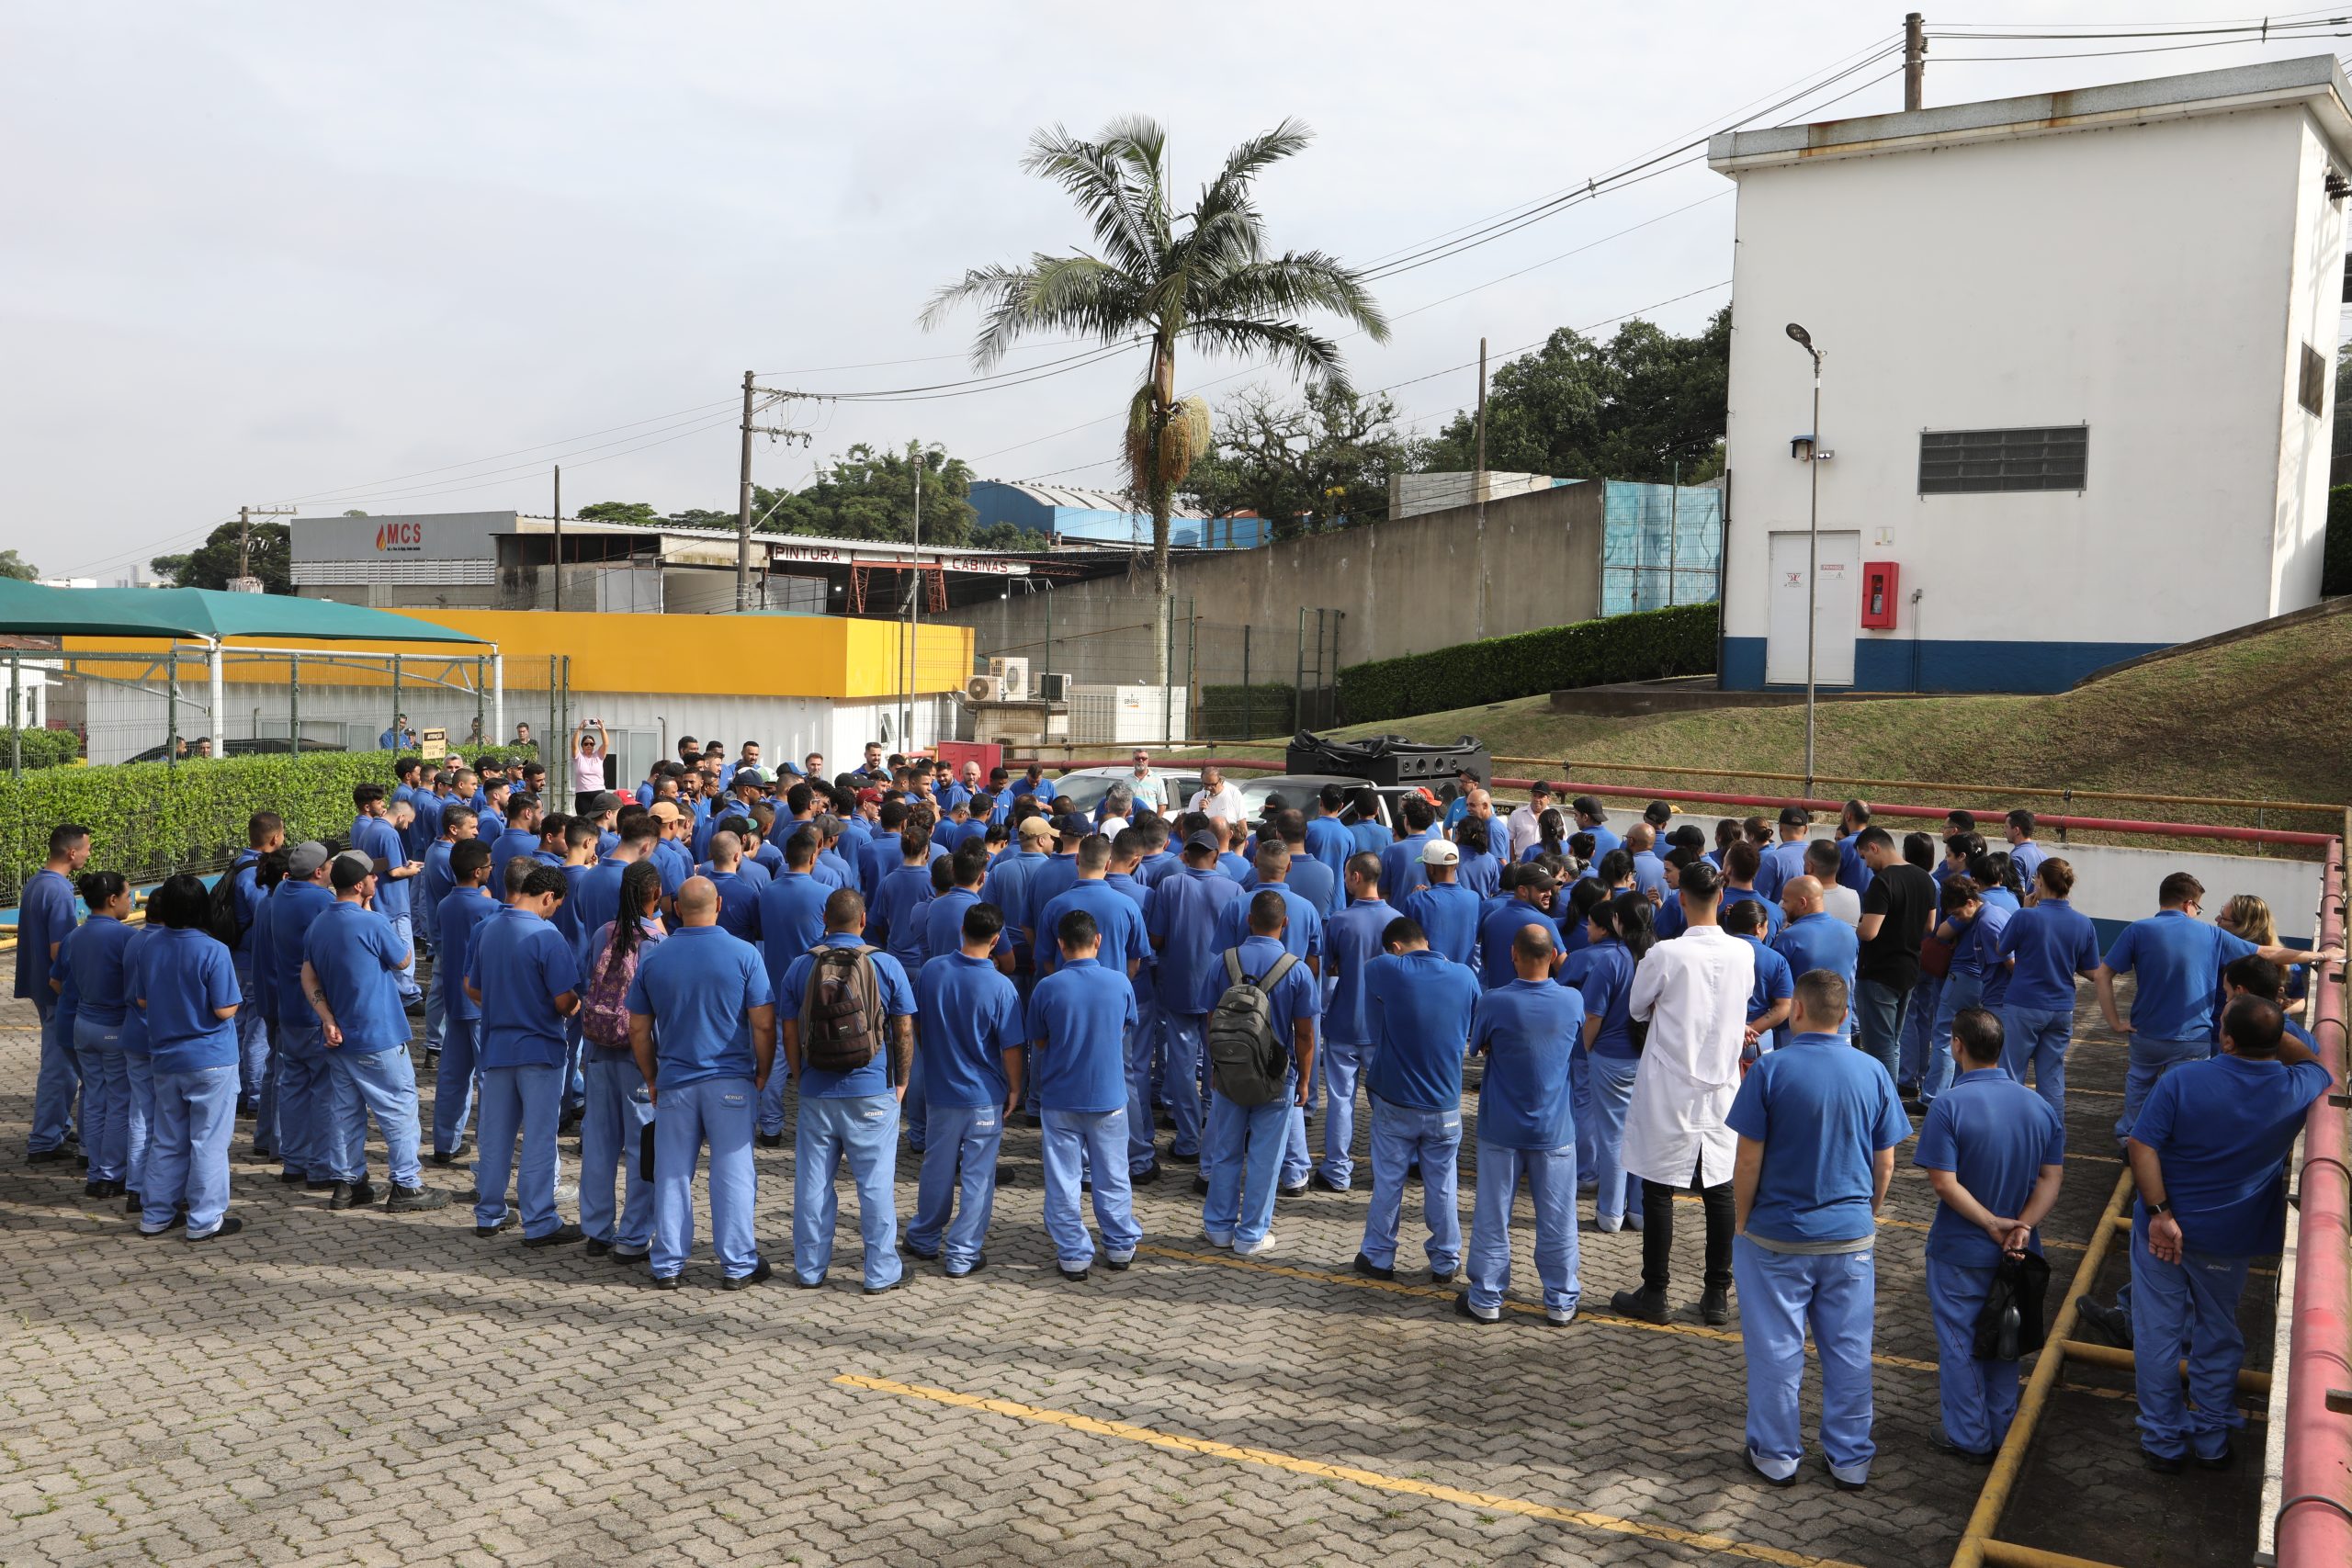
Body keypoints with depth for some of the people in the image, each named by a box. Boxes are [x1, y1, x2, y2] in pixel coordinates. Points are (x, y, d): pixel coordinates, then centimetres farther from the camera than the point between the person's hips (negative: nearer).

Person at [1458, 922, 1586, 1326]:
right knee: (1557, 1220, 12)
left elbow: (1479, 1047, 0)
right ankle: (1561, 1302, 21)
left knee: (1492, 1217, 10)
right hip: (1555, 1129, 1)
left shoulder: (1493, 1003, -17)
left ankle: (1486, 1300, 18)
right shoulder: (1573, 1000, -10)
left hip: (1501, 1129, -1)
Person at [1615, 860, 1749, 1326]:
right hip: (1722, 1089, 4)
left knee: (1659, 1189, 5)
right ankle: (1718, 1295, 20)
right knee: (1720, 1190, 12)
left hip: (1668, 1092, -4)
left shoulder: (1664, 955, -17)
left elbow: (1637, 1009, -1)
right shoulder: (1743, 954, -5)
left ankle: (1654, 1295, 12)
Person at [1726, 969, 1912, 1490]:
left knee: (1776, 1349, 10)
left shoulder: (1772, 1070, -14)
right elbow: (1885, 1164, 2)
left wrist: (1742, 1221, 0)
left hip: (1777, 1237, -3)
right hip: (1851, 1237, 3)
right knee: (1849, 1350, 13)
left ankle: (1777, 1455, 21)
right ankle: (1850, 1460, 24)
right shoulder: (1874, 1074, -4)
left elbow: (1748, 1160, -12)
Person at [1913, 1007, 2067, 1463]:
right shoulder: (2040, 1106, -2)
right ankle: (2002, 1434, 29)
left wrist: (1991, 1223, -16)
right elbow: (2053, 1177, -6)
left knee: (1959, 1343, 9)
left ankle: (1969, 1438, 19)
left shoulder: (1949, 1105, -19)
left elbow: (1945, 1184, -23)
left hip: (1959, 1252, -5)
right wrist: (2022, 1227, -14)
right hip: (2015, 1254, 5)